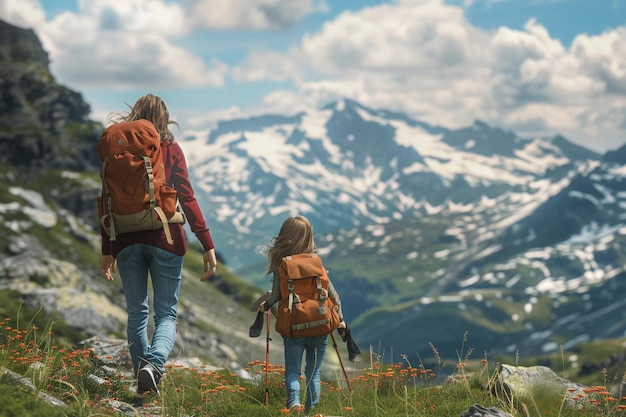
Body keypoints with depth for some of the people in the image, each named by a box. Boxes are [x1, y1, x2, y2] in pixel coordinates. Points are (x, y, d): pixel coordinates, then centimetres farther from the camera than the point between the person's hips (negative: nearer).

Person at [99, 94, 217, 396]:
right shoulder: (170, 150, 0)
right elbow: (187, 199, -7)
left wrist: (107, 250, 9)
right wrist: (207, 245, -8)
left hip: (126, 240, 2)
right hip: (165, 239, -2)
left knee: (136, 313, 14)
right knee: (166, 313, 6)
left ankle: (144, 383, 14)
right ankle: (154, 364, -22)